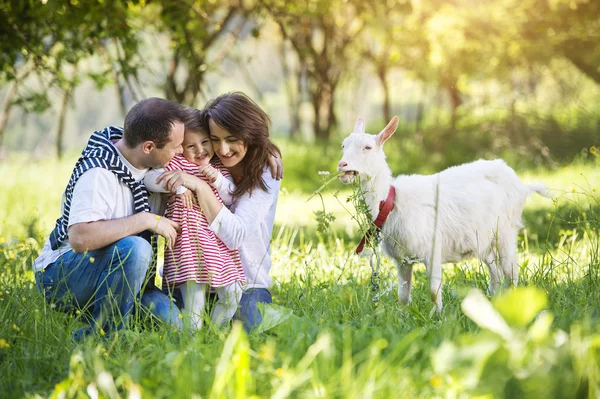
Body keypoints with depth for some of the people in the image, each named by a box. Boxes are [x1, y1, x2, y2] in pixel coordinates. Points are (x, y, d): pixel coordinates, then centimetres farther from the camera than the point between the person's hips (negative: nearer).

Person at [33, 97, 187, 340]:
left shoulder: (144, 162, -1)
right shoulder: (99, 172, -25)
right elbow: (80, 238, -37)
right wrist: (148, 220, -30)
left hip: (111, 271, 8)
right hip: (60, 273, -8)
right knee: (135, 249, -36)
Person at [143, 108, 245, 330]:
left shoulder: (219, 167, 13)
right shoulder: (177, 164, -2)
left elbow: (231, 198, 8)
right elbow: (149, 180, -14)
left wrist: (218, 179, -10)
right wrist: (177, 185, -27)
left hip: (218, 242, 5)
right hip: (189, 242, -5)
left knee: (232, 294, 2)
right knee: (194, 296, -8)